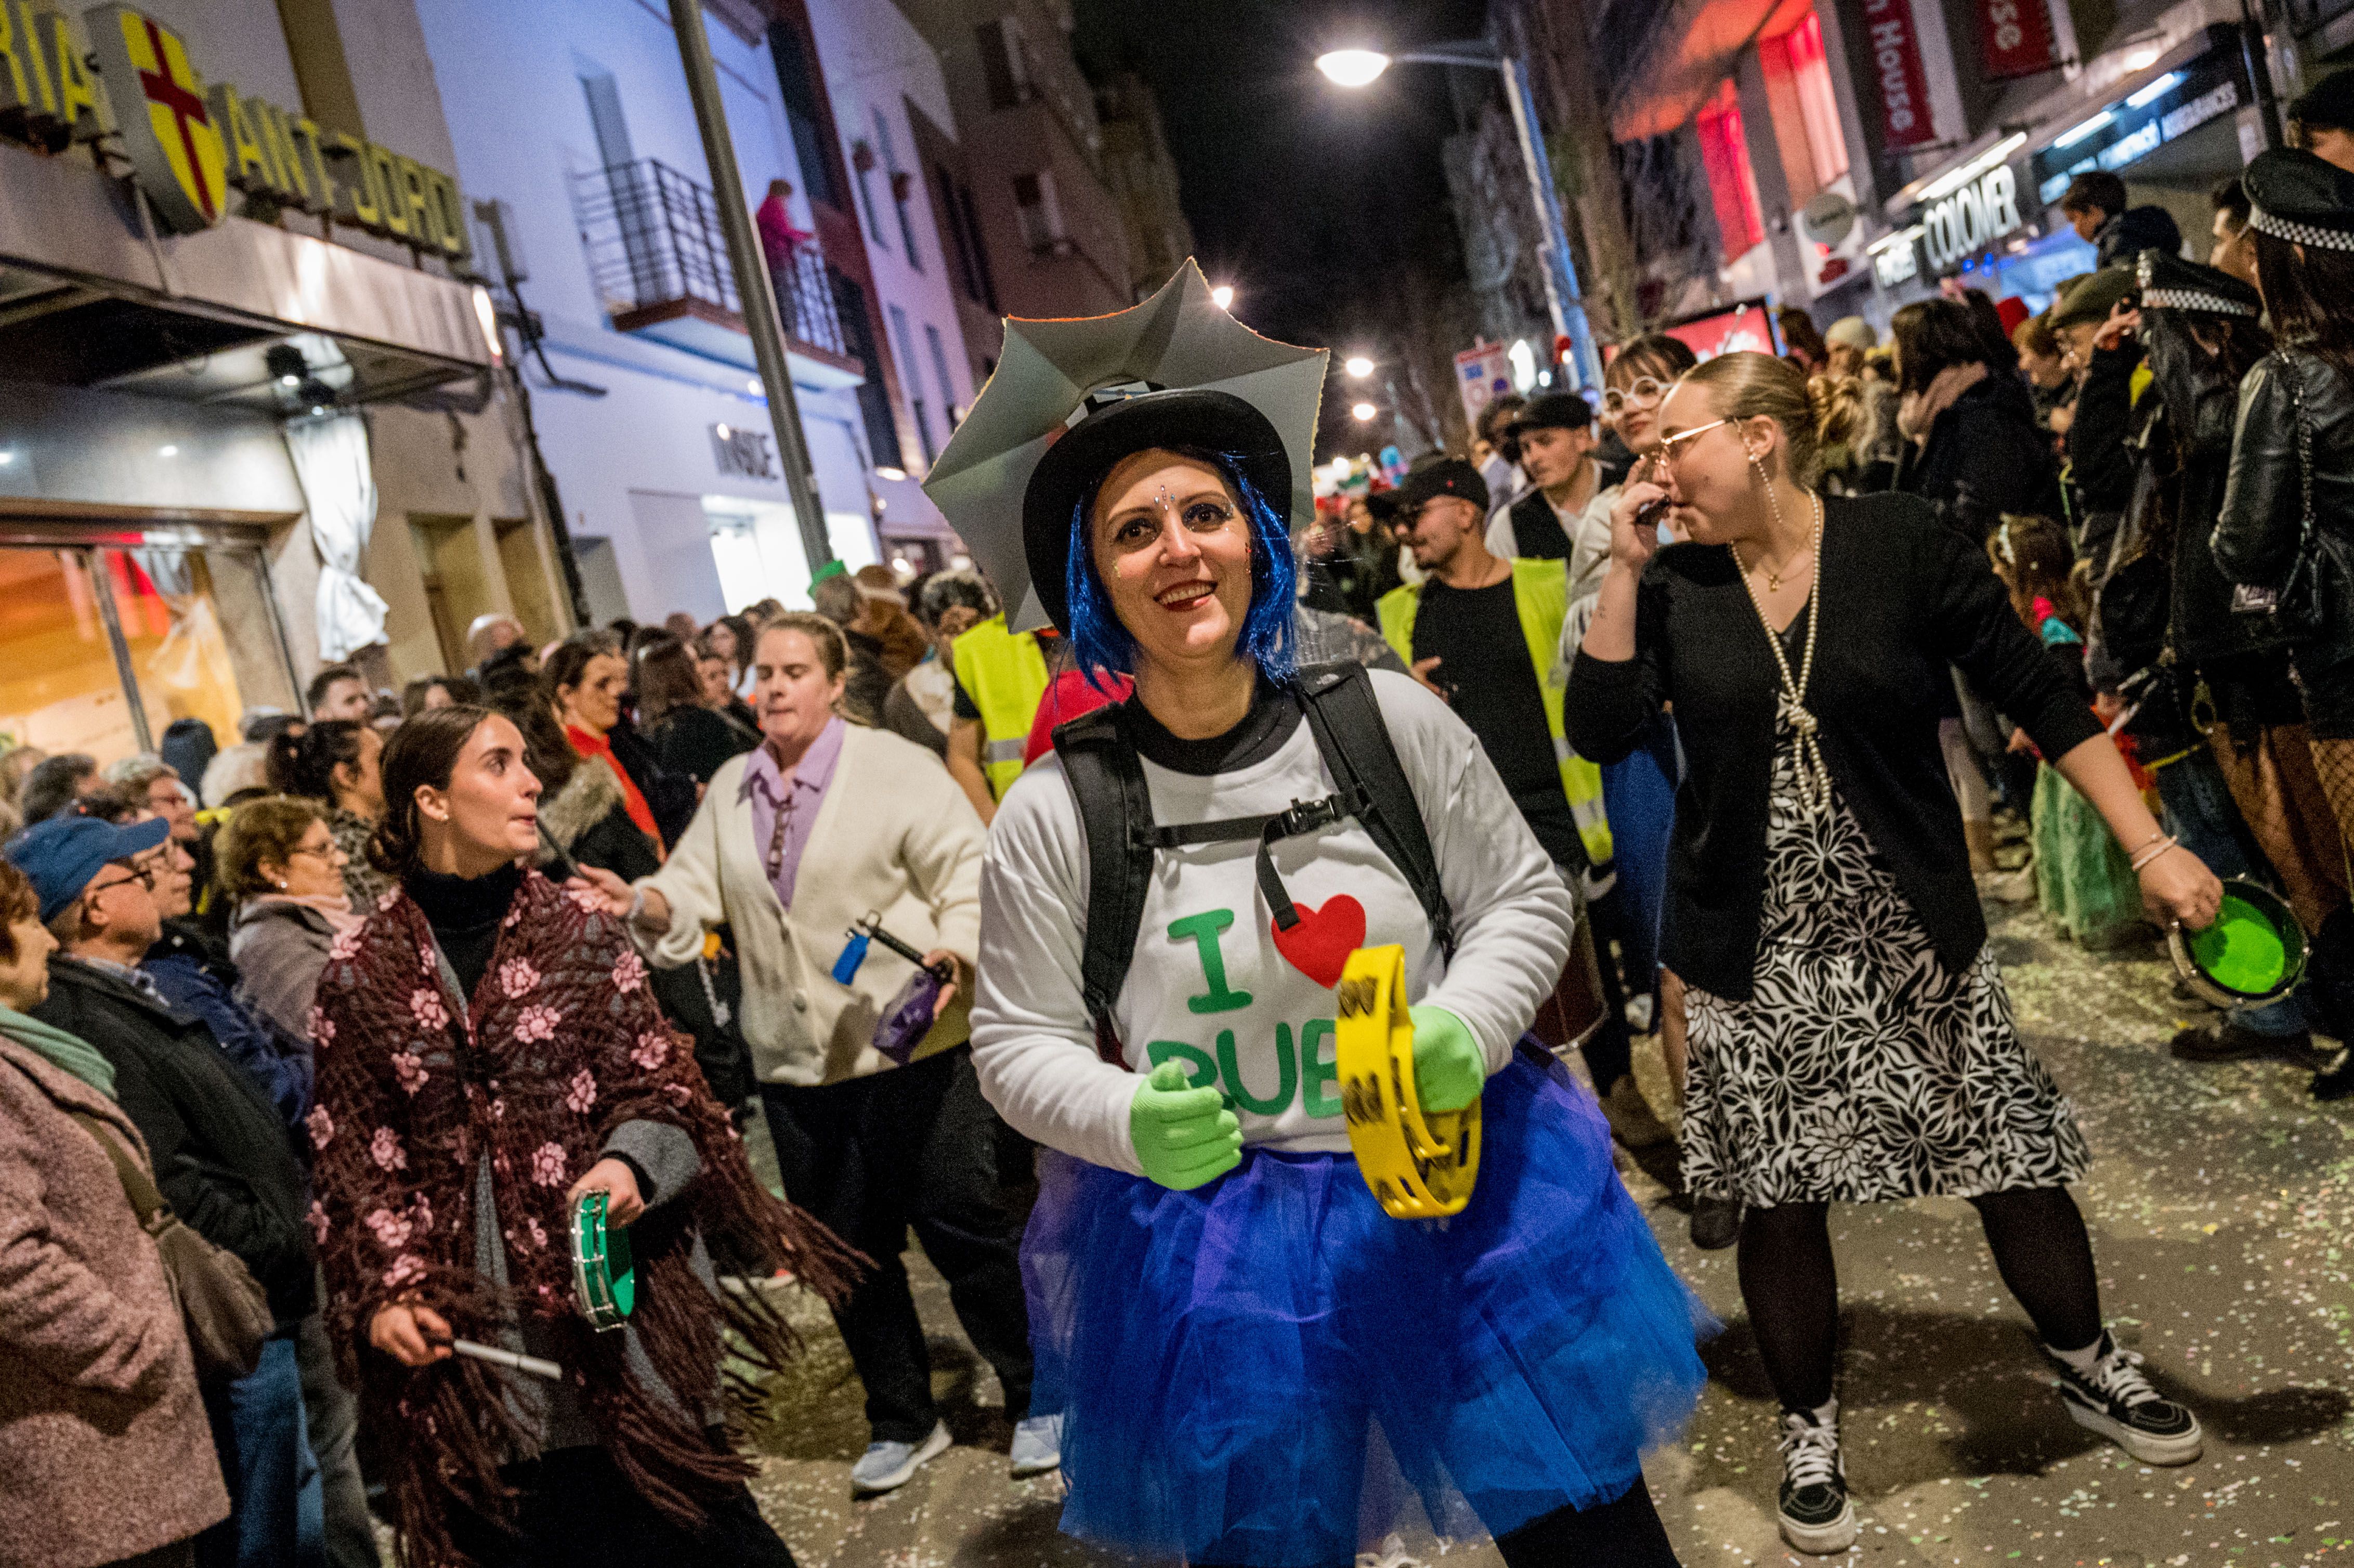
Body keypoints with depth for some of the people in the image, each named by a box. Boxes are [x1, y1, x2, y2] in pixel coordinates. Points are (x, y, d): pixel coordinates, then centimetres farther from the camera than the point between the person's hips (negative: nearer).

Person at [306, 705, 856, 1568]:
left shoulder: (577, 929, 2)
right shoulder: (358, 973, 1)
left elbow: (659, 1085, 2)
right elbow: (354, 1157, 4)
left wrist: (630, 1162, -17)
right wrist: (386, 1290, -6)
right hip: (467, 1326, 0)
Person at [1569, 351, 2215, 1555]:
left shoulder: (1900, 542, -8)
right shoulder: (1673, 585, -1)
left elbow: (2040, 697, -5)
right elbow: (1601, 729, -11)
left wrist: (2150, 847, -9)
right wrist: (1623, 569, -14)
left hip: (1915, 933, -1)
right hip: (1753, 954, 1)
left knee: (2014, 1156, 10)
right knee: (1781, 1198, 7)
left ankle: (2087, 1367, 38)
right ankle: (1808, 1431, 29)